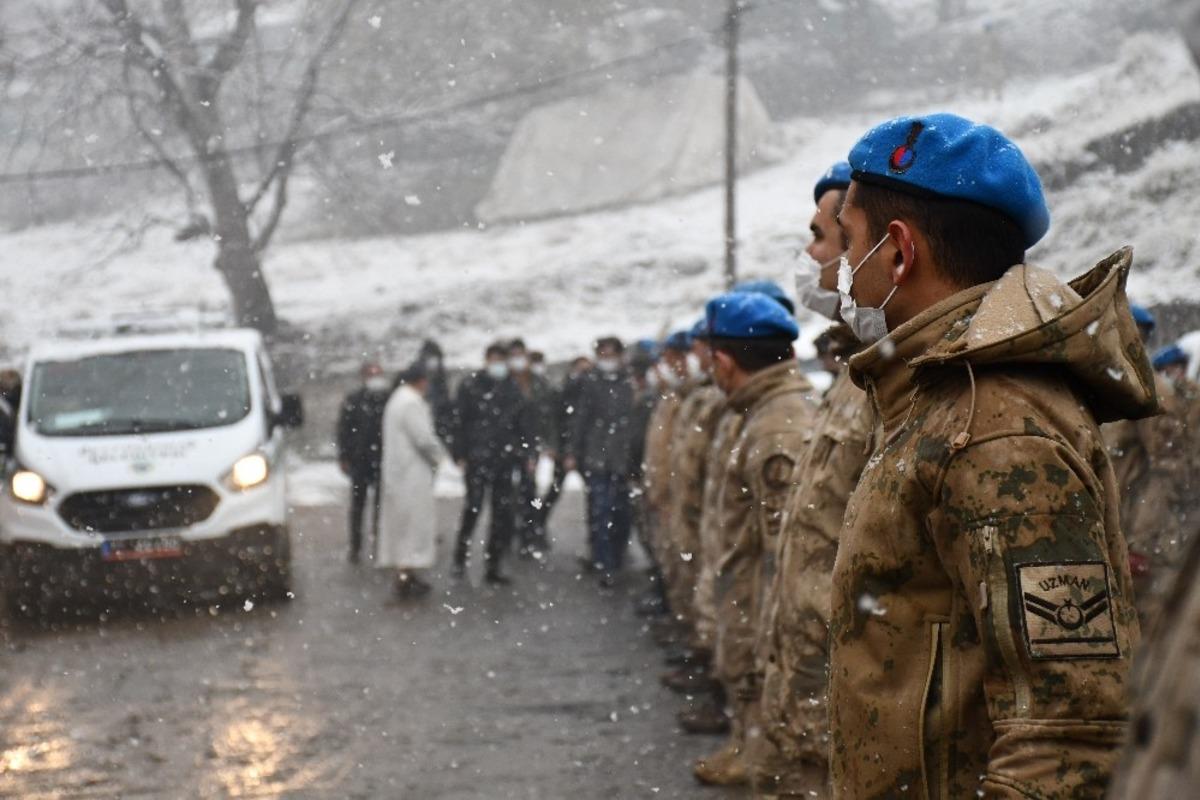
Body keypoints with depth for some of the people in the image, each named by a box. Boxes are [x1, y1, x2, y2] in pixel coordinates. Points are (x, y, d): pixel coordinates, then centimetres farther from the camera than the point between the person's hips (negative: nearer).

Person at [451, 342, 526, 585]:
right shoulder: (470, 387, 0)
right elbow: (459, 422, -2)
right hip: (477, 459, -4)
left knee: (503, 513, 3)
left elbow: (520, 425, 16)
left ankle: (493, 567, 10)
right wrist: (460, 455, -8)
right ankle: (460, 558, 6)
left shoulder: (512, 389, 12)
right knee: (473, 506, -11)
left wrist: (522, 453, 9)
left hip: (504, 460, 4)